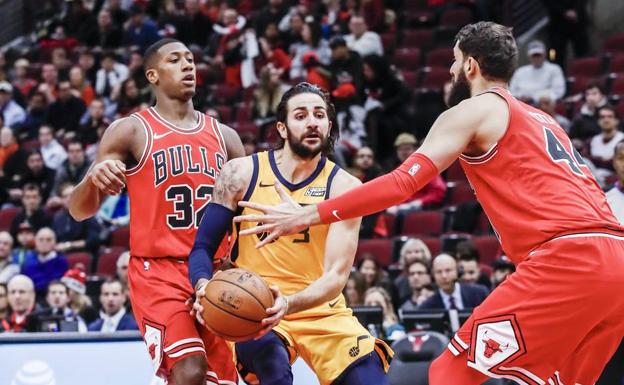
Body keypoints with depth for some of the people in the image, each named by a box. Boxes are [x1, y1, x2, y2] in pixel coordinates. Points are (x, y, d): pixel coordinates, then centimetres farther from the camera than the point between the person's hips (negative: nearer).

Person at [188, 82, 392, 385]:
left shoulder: (343, 186, -6)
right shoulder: (241, 173, -5)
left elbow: (336, 275, -14)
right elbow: (203, 246, -1)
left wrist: (289, 304, -33)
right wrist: (204, 286, -25)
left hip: (322, 311, 2)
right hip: (254, 310, -2)